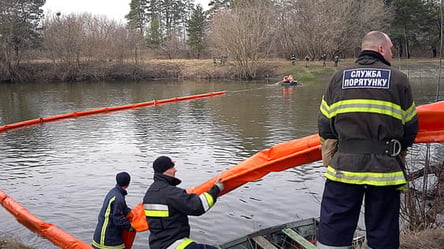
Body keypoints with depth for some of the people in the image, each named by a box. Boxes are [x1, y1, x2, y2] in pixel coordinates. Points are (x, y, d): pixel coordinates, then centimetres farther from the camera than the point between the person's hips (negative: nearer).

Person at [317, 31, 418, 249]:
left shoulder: (338, 78, 4)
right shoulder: (399, 79, 0)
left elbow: (324, 125, 5)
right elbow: (410, 127, 5)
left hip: (344, 166, 1)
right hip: (385, 170, -1)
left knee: (332, 231, 9)